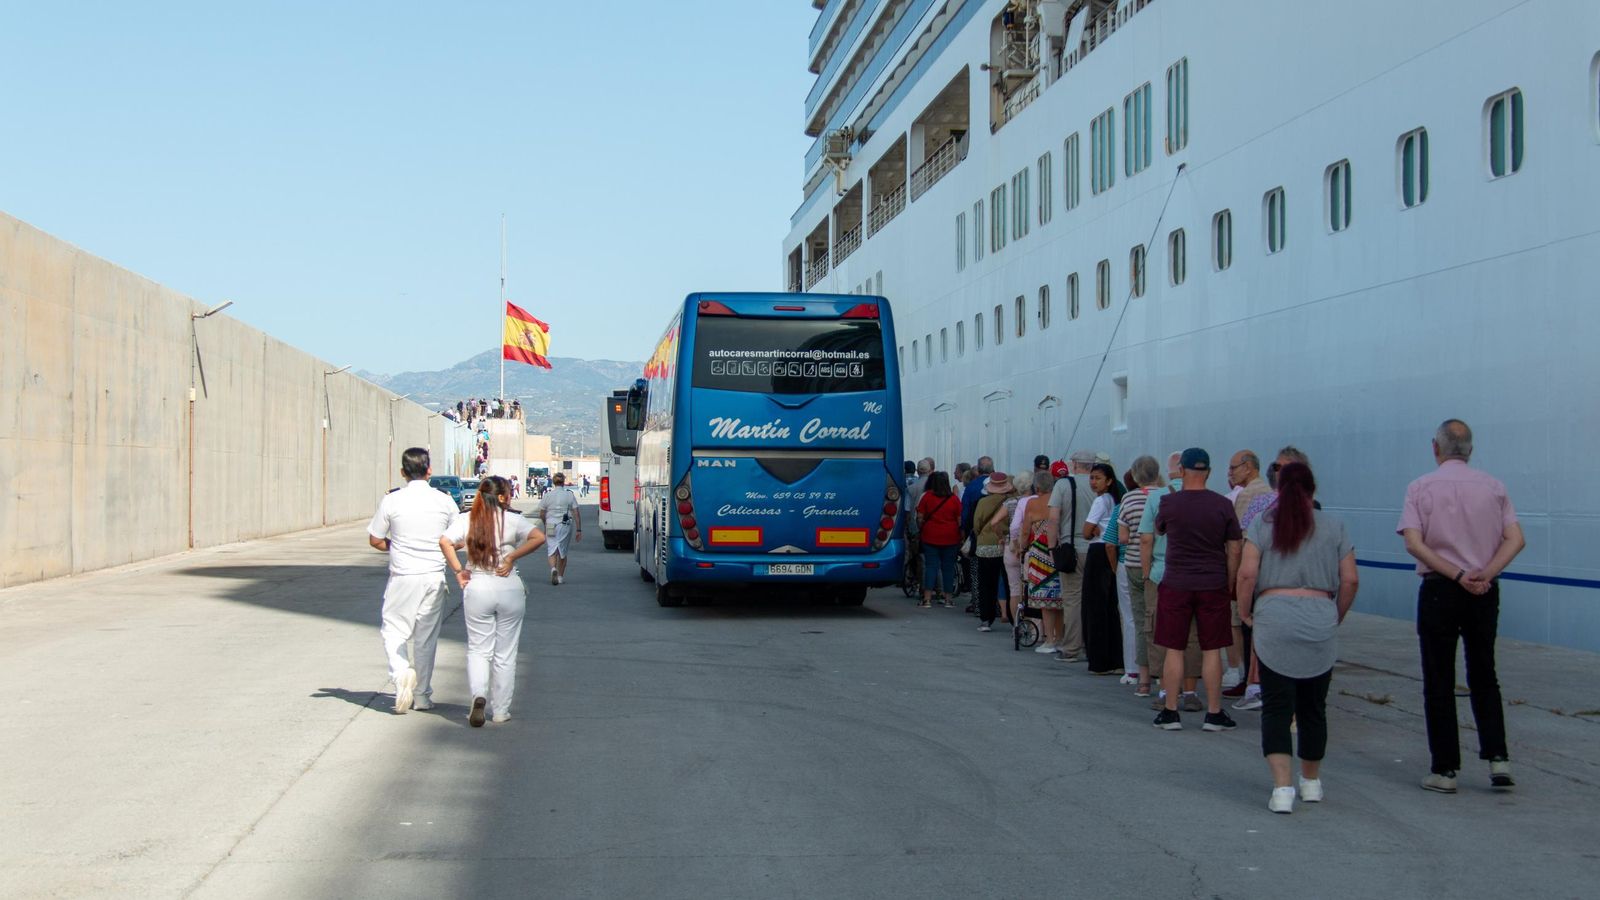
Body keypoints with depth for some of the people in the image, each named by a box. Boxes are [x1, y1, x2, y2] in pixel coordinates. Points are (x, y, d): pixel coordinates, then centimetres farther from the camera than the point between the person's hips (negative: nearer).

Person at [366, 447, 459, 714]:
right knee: (426, 637, 11)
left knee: (394, 631, 9)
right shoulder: (444, 501, -2)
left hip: (403, 576, -2)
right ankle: (422, 696, 17)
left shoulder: (391, 501, -7)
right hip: (434, 576, 2)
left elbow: (375, 540, 1)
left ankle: (402, 671, -18)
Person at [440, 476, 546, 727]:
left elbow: (445, 542, -15)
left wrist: (459, 571, -6)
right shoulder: (513, 520, -5)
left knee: (478, 649, 11)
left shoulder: (467, 520, 0)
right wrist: (512, 558, -11)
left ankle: (478, 695, -14)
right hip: (509, 589, -1)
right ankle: (501, 710, 14)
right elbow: (539, 538, -19)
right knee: (505, 653, 10)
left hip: (476, 588, 1)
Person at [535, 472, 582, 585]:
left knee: (552, 551, 2)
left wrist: (546, 525, 23)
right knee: (563, 552, 13)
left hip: (551, 526, -1)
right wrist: (578, 530, -1)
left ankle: (553, 568, -25)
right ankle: (560, 576, 19)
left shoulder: (547, 495, -1)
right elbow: (576, 514, -5)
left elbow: (541, 515, 4)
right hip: (566, 526, 1)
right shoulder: (570, 494, -2)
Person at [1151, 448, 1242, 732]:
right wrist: (1229, 585, 12)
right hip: (1213, 586, 1)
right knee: (1211, 651, 6)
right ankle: (1214, 714, 11)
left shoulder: (1169, 503, -6)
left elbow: (1158, 530, 14)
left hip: (1176, 584, -1)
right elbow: (1234, 550, 2)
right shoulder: (1223, 505, -3)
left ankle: (1170, 712, 10)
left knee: (1174, 650, 5)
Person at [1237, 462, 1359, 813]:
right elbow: (1350, 580, 6)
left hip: (1274, 622, -2)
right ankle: (1311, 781, 29)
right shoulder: (1333, 527, 9)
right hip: (1321, 621, 2)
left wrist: (1245, 612, 8)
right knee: (1313, 708, 15)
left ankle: (1282, 787, -12)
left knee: (1277, 708, -1)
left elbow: (1247, 574, -5)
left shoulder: (1263, 525, 4)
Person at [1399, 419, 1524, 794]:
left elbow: (1414, 543, -14)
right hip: (1485, 592, 3)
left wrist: (1457, 575, -15)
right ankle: (1497, 757, 4)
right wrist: (1485, 574, -12)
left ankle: (1445, 770, 6)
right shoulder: (1493, 486, 5)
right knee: (1484, 677, 16)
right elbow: (1516, 540, -4)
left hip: (1439, 590, -3)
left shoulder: (1421, 488, -3)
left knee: (1439, 682, 5)